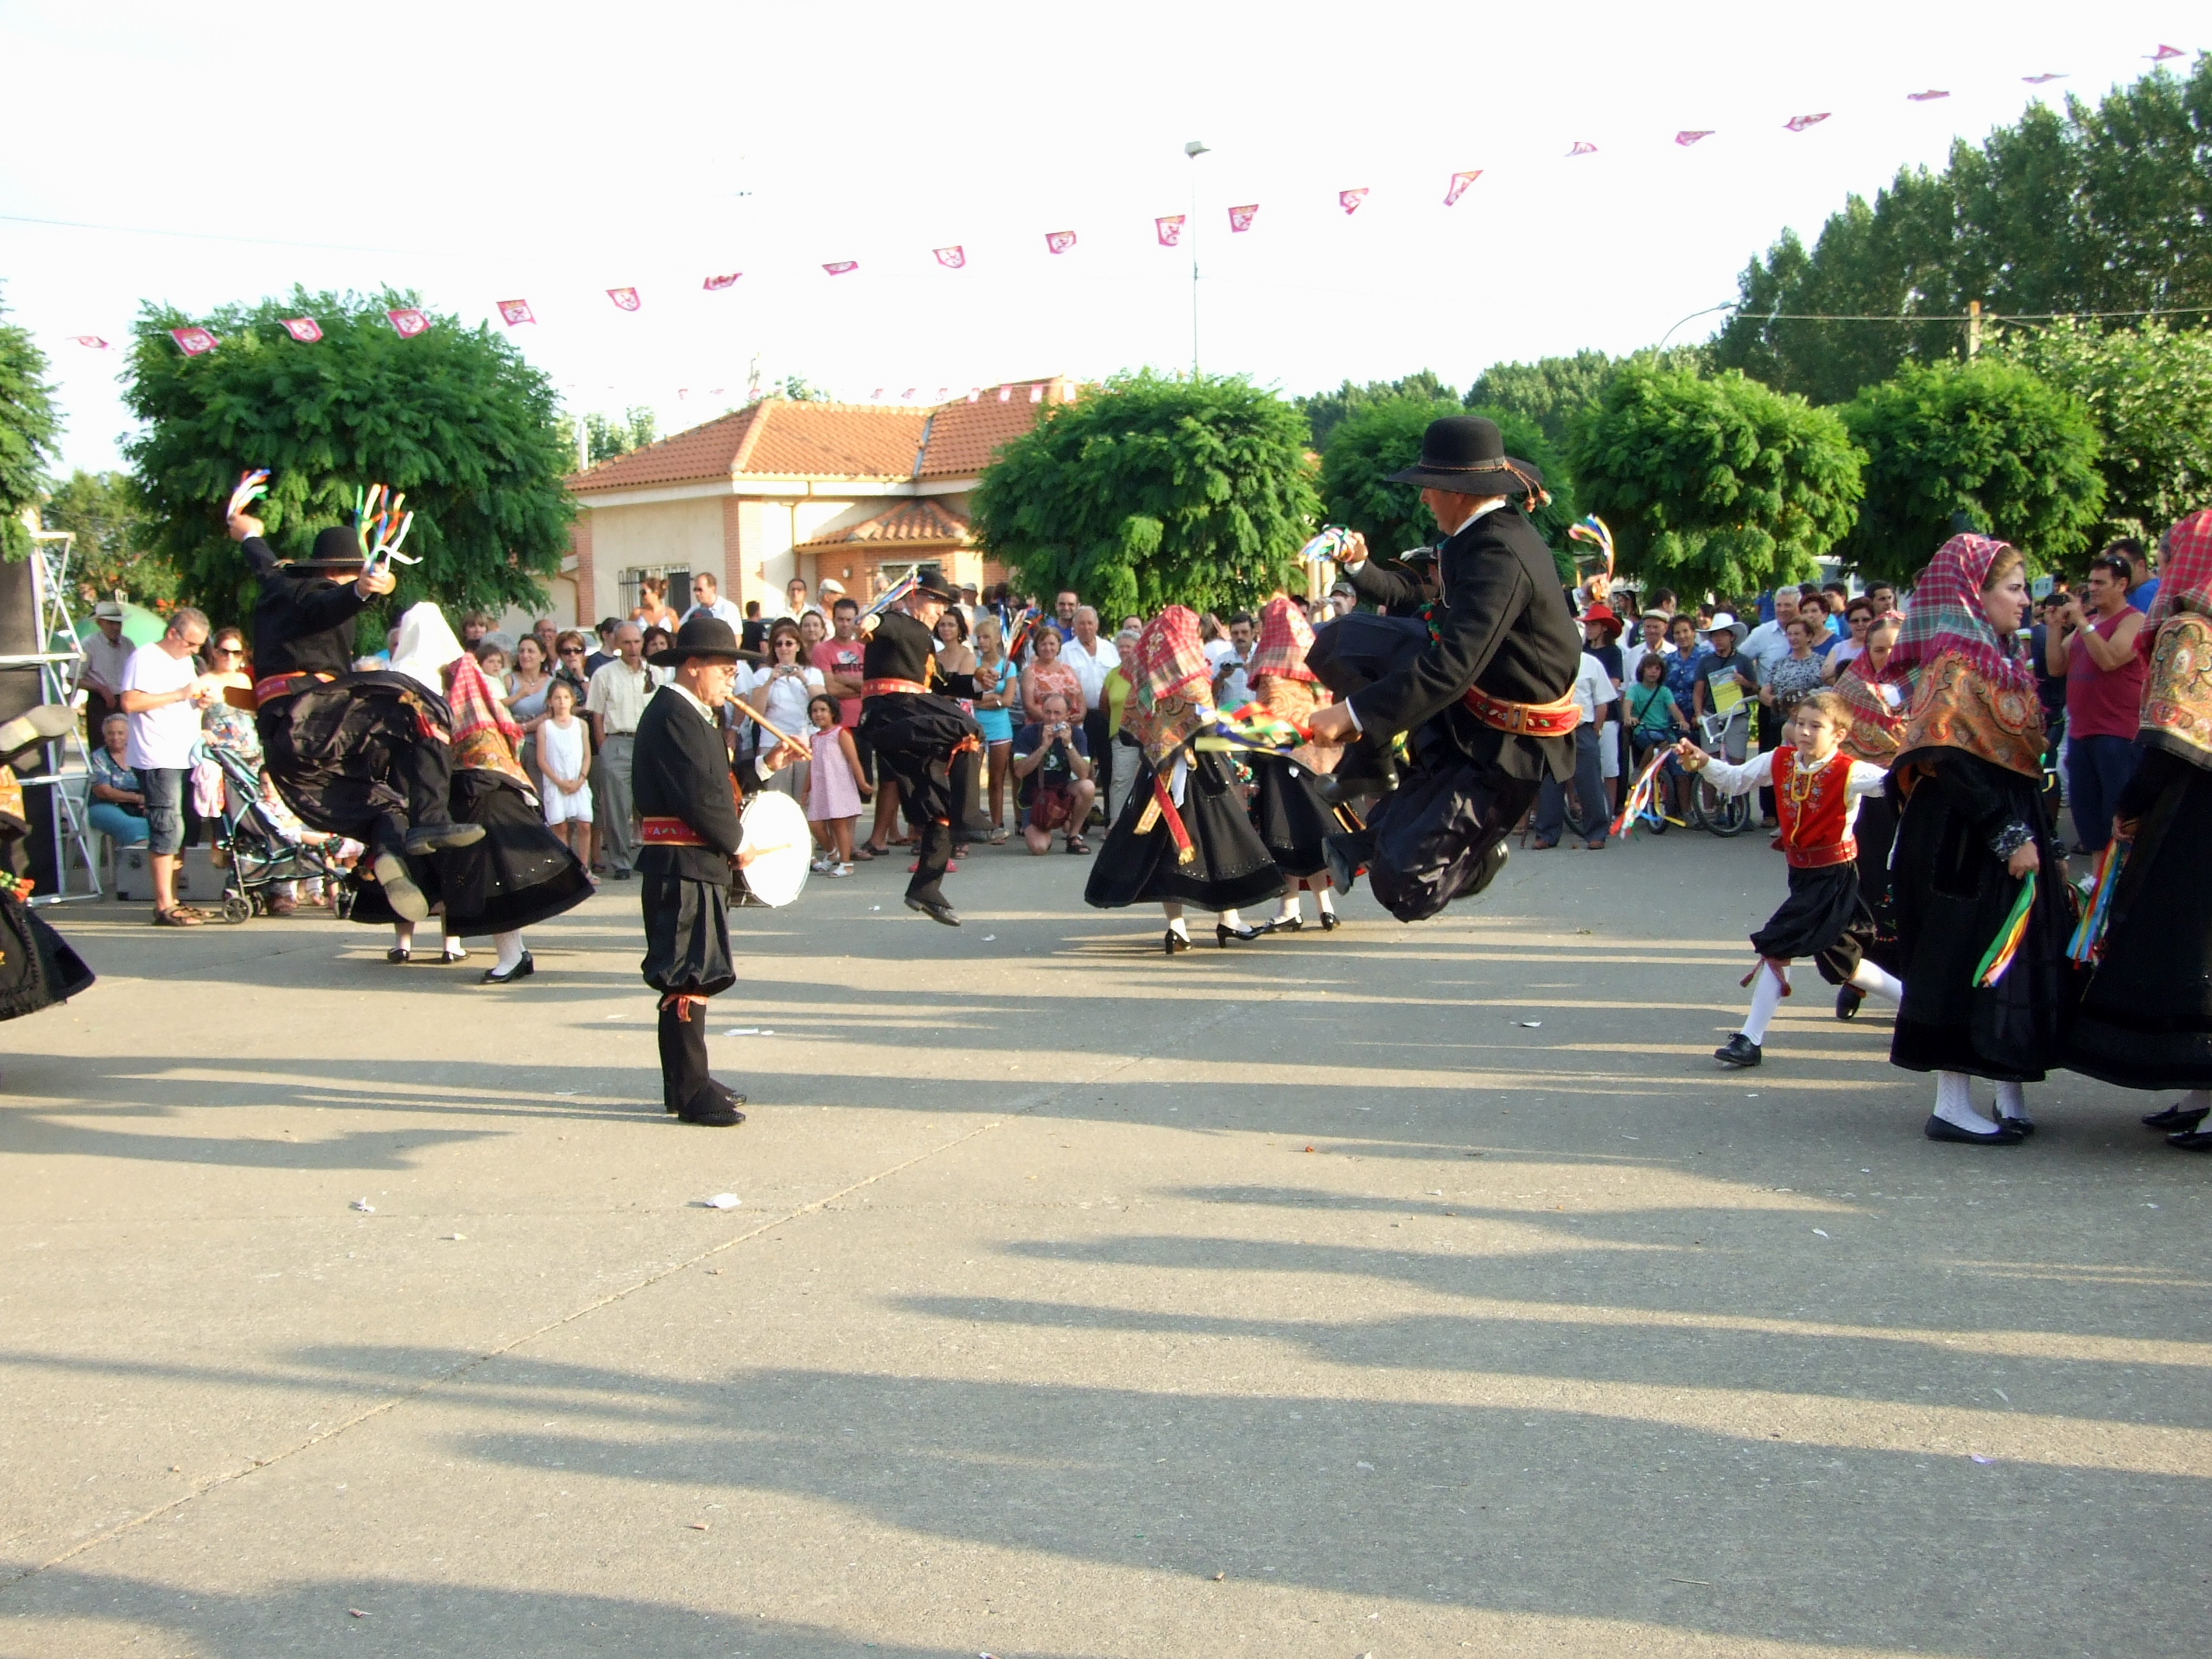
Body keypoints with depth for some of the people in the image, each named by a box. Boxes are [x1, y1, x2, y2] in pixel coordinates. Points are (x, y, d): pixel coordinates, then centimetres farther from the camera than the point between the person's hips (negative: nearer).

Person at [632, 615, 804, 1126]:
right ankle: (690, 1093, -2)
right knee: (686, 978, -6)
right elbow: (699, 798, -21)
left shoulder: (692, 716, 18)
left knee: (697, 974, 15)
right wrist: (737, 842, -9)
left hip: (697, 864, 11)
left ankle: (690, 1082, 23)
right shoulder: (672, 715, -15)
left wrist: (765, 765, 11)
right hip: (682, 866, -11)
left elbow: (718, 784, 19)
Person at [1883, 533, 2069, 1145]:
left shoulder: (2000, 664, 16)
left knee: (2017, 965, 10)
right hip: (1963, 842, -9)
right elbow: (1951, 762, -21)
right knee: (1966, 961, -5)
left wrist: (2043, 844, 15)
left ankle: (2012, 1102, 17)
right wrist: (2008, 836, -22)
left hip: (2010, 833, 9)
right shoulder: (1955, 664, -13)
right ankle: (1952, 1106, 2)